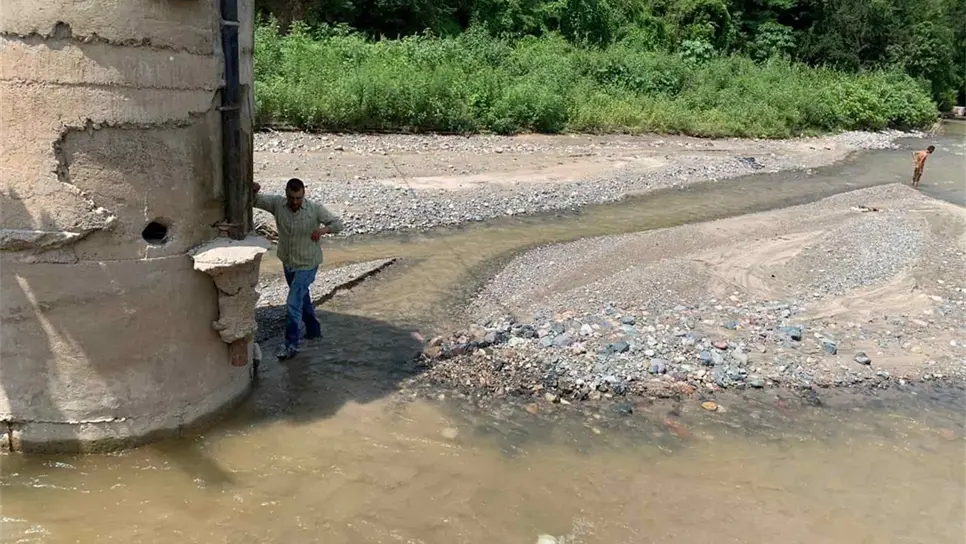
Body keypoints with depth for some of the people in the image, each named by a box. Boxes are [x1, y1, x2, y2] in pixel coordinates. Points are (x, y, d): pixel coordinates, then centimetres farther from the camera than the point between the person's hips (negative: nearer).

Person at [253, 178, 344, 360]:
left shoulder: (315, 209, -19)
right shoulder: (277, 204, -11)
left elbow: (338, 223, -17)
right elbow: (255, 200, -7)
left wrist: (323, 229, -38)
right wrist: (254, 191, -30)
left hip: (307, 265, -5)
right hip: (288, 263, 5)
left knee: (293, 302, -11)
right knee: (302, 299, 22)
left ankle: (291, 345, -4)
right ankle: (314, 329, 43)